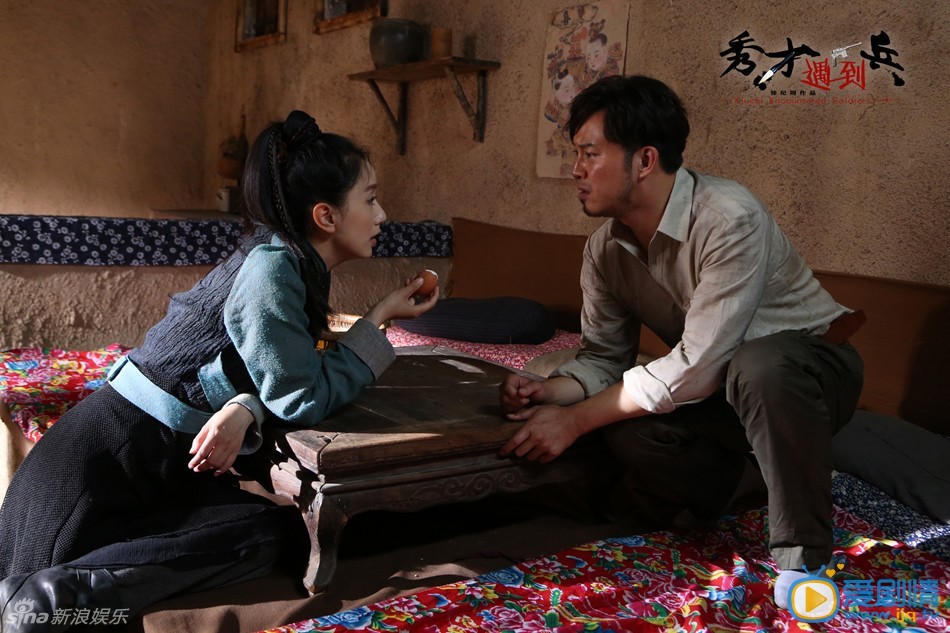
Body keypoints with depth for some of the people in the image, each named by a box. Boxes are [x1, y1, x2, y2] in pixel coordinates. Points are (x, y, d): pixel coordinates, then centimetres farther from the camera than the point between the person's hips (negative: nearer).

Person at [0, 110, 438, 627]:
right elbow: (304, 399, -20)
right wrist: (379, 319, -12)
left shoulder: (289, 261, 4)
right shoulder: (271, 267, -22)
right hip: (105, 462, -8)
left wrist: (246, 406, -21)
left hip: (161, 461, 8)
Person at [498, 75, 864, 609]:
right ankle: (762, 470, 3)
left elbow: (698, 366, -30)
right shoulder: (606, 249, -6)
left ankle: (803, 553, -19)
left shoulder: (729, 218, -29)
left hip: (811, 364, -5)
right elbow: (603, 358, 2)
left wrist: (575, 419, -25)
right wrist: (548, 391, -20)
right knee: (631, 434, -25)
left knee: (758, 366, -40)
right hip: (722, 388, 5)